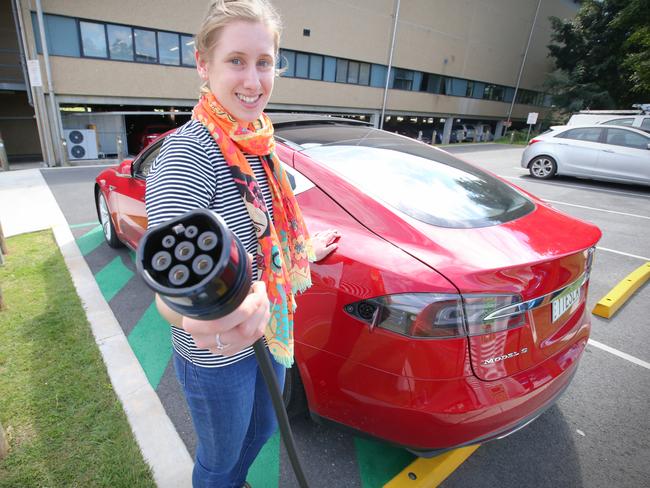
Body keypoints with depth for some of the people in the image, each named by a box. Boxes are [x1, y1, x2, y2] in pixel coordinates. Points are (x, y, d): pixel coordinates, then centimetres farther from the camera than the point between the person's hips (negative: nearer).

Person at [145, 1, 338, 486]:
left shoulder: (260, 145, -1)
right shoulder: (188, 153, -26)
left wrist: (307, 251, 23)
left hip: (269, 329, 8)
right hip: (217, 356, -7)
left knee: (262, 429, 32)